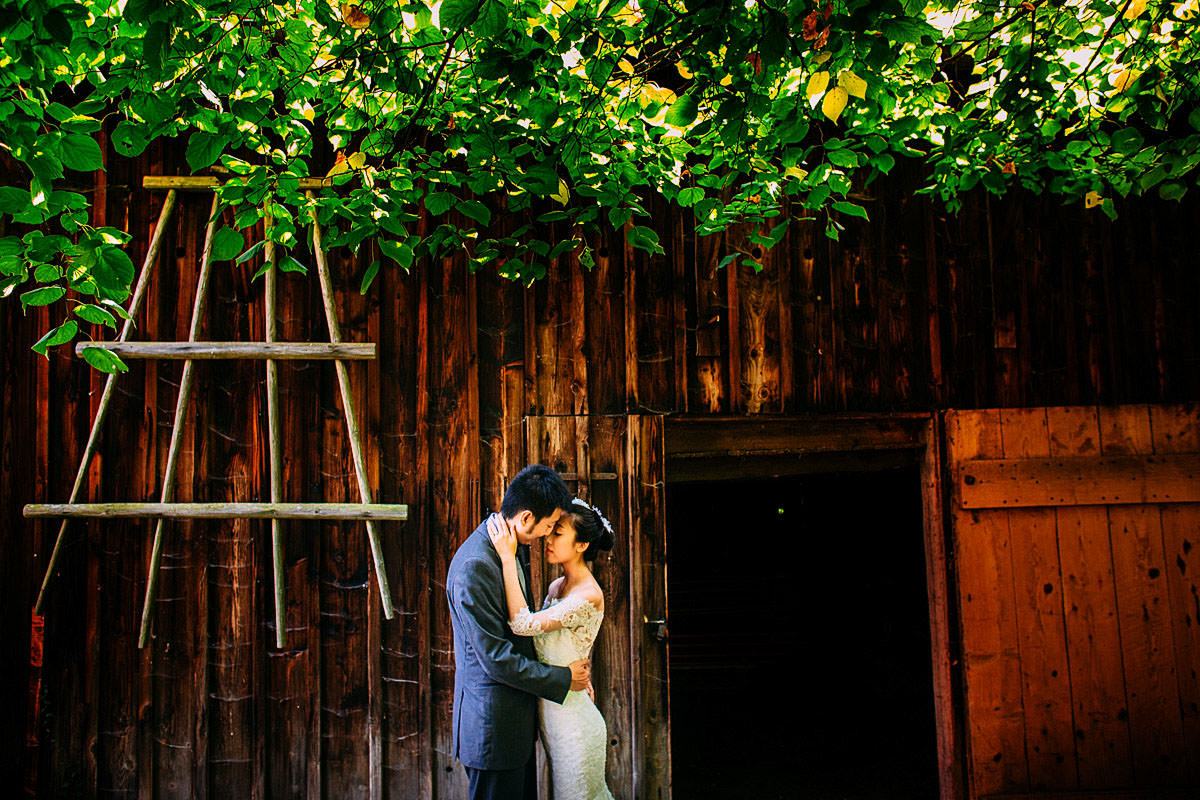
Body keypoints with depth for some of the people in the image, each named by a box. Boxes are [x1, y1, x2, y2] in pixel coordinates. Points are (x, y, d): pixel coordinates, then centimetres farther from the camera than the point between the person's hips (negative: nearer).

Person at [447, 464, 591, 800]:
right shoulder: (474, 566, -26)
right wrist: (564, 679, -14)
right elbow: (495, 658, -24)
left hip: (519, 715, 9)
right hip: (492, 720, -9)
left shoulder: (513, 548, 4)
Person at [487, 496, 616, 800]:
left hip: (572, 721, -8)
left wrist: (507, 558, -29)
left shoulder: (589, 597, -23)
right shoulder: (557, 587, 5)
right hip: (550, 714, 9)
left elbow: (523, 624, -30)